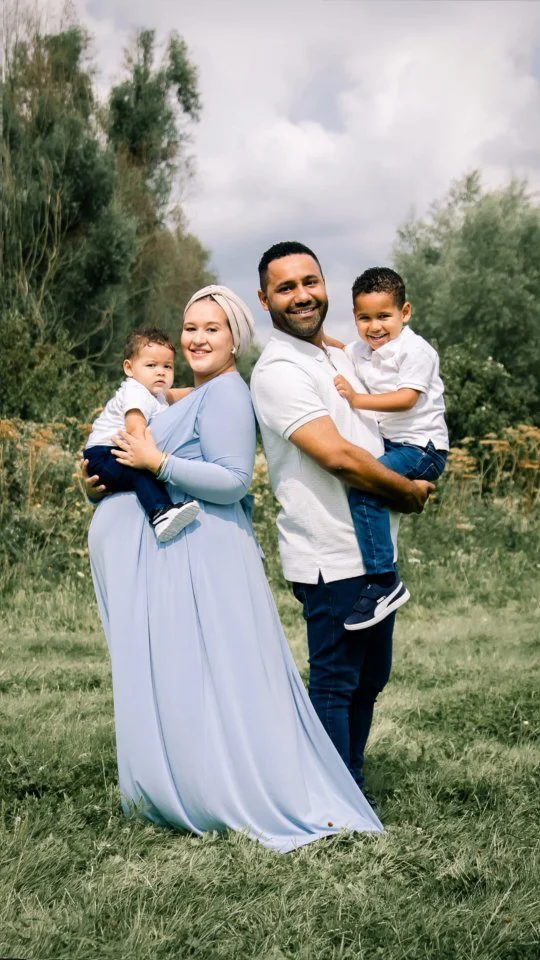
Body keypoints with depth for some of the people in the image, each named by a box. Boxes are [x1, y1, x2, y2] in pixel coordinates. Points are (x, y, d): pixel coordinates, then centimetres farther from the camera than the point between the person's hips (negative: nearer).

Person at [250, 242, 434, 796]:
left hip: (373, 552, 9)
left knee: (369, 678, 15)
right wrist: (409, 492, -7)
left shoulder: (339, 357, 16)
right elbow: (338, 457, -20)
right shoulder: (278, 371, -13)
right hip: (332, 557, -9)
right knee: (335, 684, -3)